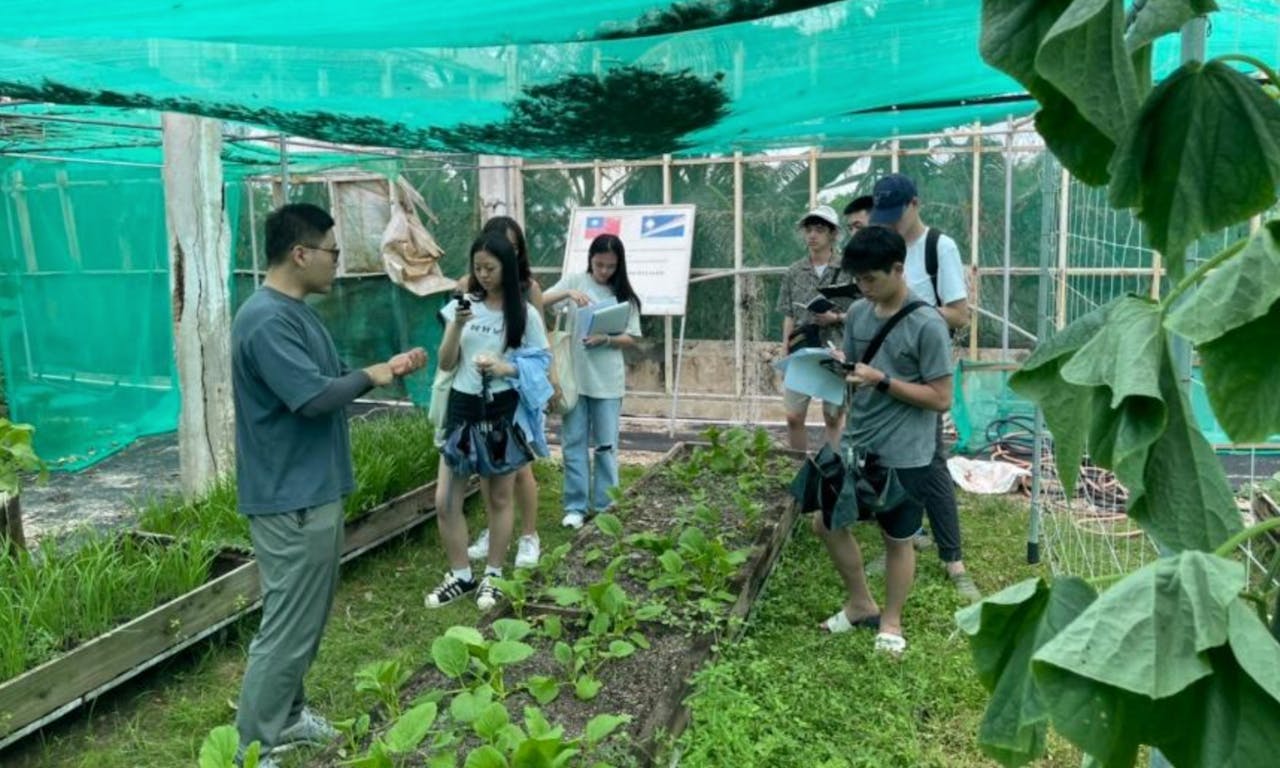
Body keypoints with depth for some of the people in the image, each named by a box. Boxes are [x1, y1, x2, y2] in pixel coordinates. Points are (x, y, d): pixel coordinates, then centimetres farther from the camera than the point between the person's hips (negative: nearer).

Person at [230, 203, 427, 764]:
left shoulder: (297, 312, 12)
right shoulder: (267, 320, -21)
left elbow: (327, 384, 18)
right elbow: (314, 396, -29)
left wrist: (388, 369, 7)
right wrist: (369, 377, -11)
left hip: (314, 491, 10)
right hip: (291, 499, -10)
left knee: (307, 619, 20)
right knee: (288, 627, -1)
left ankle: (288, 715, 34)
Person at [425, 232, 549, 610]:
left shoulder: (525, 314, -4)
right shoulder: (462, 306, 3)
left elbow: (542, 365, -2)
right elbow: (445, 364, 1)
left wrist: (506, 368, -19)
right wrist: (457, 327, -14)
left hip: (503, 412, -3)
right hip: (463, 408, 3)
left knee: (500, 498, 9)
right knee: (445, 501, 2)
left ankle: (492, 575, 25)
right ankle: (460, 575, 20)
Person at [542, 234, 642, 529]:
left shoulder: (624, 294, 3)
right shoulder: (575, 281, 2)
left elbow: (630, 338, 2)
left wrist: (605, 339, -17)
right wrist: (568, 293, -22)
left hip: (608, 381, 0)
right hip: (575, 377, 0)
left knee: (606, 445, 7)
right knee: (573, 443, 5)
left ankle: (604, 507, 17)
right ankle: (575, 506, 15)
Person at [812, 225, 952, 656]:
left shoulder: (927, 325, -17)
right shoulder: (858, 313, 2)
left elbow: (941, 398, -16)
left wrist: (882, 380, -23)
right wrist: (837, 366, -11)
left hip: (904, 455, -6)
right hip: (857, 445, 7)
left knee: (897, 540, 10)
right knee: (827, 522, 12)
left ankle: (891, 622, 32)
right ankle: (861, 605, 33)